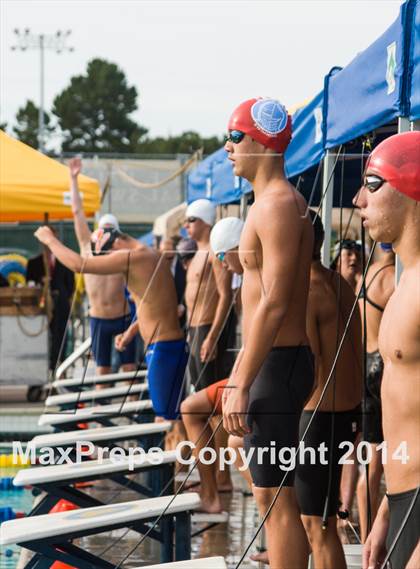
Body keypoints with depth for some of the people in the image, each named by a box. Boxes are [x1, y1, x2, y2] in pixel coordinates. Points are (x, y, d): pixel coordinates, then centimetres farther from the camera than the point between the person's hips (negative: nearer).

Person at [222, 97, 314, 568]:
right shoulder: (269, 202, 17)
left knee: (274, 497, -8)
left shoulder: (279, 205, -16)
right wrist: (237, 376, 24)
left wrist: (243, 385, -23)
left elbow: (274, 304, -22)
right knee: (269, 493, 15)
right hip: (268, 361, 10)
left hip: (276, 365, -10)